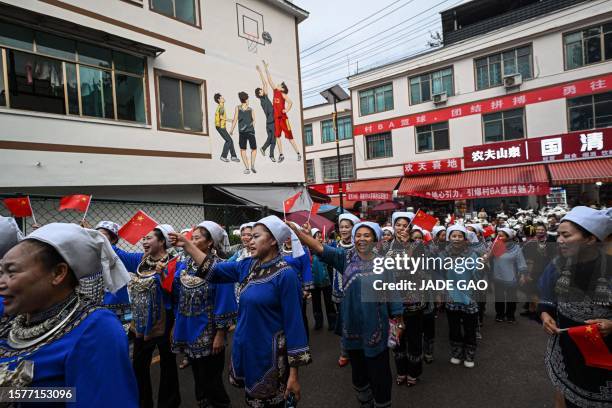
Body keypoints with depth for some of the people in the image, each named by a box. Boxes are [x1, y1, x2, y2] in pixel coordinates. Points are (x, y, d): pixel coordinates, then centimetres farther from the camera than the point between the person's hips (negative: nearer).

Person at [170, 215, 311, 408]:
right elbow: (213, 269, 10)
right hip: (244, 348, 6)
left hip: (269, 354, -6)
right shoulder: (248, 266, 1)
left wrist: (294, 373, -16)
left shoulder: (285, 274, -19)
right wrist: (187, 245, 6)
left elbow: (293, 323, -18)